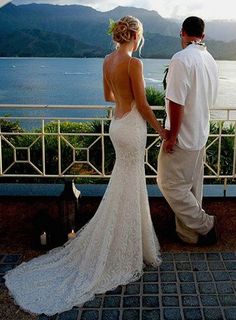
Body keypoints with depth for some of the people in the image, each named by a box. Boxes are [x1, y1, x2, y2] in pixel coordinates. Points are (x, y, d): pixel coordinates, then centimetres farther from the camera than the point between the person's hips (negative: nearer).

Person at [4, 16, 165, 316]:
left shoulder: (108, 60, 7)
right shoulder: (133, 62, -18)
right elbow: (142, 106, -16)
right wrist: (161, 130, -4)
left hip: (117, 123, 8)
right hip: (131, 127, -8)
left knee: (131, 187, 22)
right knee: (126, 192, 2)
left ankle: (133, 241, 38)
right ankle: (117, 256, 15)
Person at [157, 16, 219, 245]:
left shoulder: (181, 59, -18)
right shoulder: (210, 60, 7)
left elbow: (177, 102, -23)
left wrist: (172, 136, -17)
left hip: (183, 137, -8)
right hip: (201, 134, 9)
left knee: (170, 184, 4)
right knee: (192, 186, 16)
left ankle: (205, 225, 10)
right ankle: (189, 233, 27)